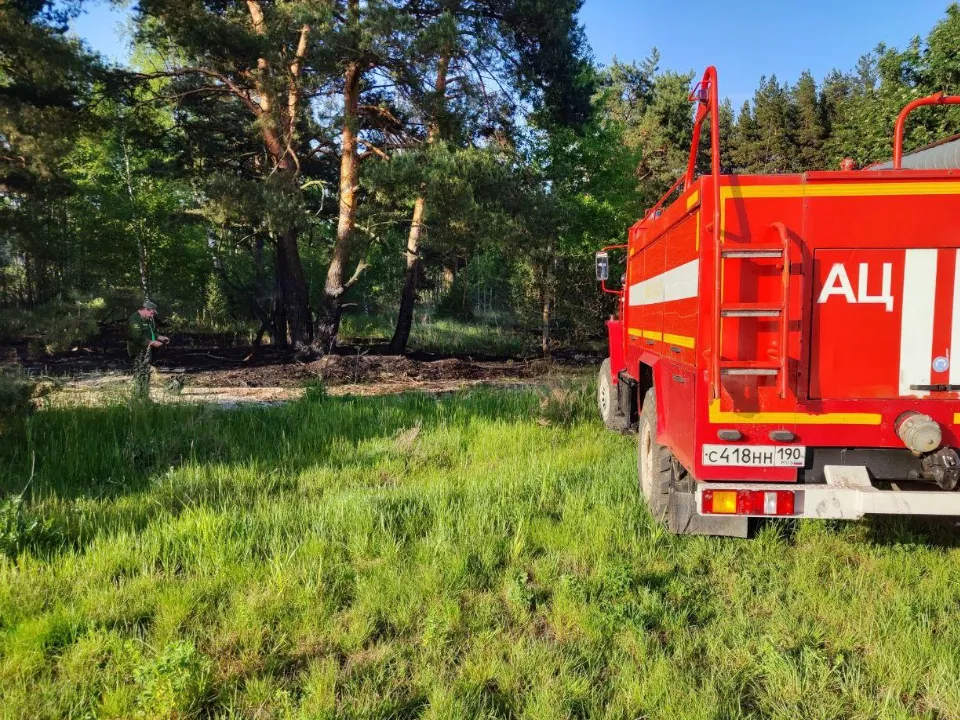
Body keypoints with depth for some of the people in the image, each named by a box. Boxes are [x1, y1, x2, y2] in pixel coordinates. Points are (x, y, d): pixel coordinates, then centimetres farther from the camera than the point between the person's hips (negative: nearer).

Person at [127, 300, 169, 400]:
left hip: (147, 351, 10)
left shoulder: (148, 319, 15)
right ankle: (138, 398, -5)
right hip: (139, 352, -10)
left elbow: (152, 333, 27)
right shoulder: (134, 319, -16)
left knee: (146, 375, 14)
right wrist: (152, 343, -24)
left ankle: (145, 397, 21)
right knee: (139, 375, -8)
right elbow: (138, 338, -24)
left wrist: (160, 337, 11)